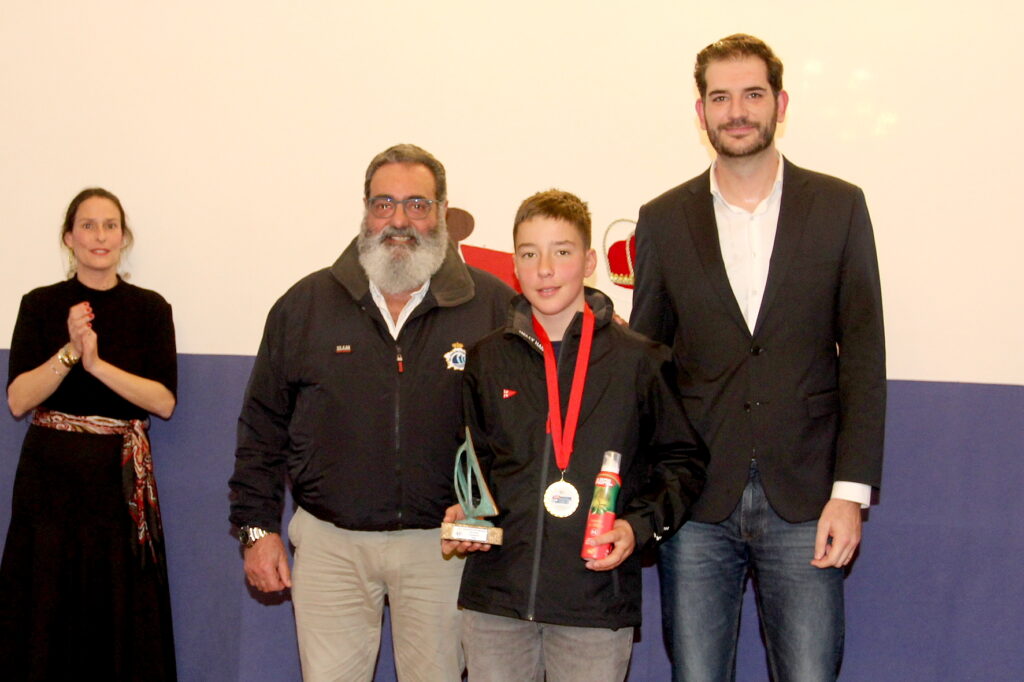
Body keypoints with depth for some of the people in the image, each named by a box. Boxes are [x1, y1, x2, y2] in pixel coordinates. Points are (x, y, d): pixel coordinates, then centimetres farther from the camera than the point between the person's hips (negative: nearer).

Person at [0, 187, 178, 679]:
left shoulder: (150, 309, 3)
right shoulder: (40, 306, 4)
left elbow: (165, 402, -6)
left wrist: (98, 363, -16)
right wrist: (69, 353, -17)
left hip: (121, 481, 0)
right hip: (50, 477, 0)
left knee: (121, 621, 1)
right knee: (45, 618, 3)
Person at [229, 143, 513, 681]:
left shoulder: (493, 306, 0)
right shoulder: (306, 305, 5)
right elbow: (262, 428, 9)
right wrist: (257, 527, 5)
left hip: (441, 544, -1)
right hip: (330, 543, 1)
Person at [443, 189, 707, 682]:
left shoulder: (638, 361, 2)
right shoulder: (486, 360, 9)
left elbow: (683, 458, 8)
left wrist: (641, 524, -7)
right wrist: (462, 509, 2)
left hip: (596, 601, -2)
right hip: (496, 592, 2)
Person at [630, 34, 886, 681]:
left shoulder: (839, 208, 4)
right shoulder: (664, 220, 7)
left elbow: (863, 359, 2)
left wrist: (851, 491, -6)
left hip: (804, 503, -1)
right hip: (697, 505, 1)